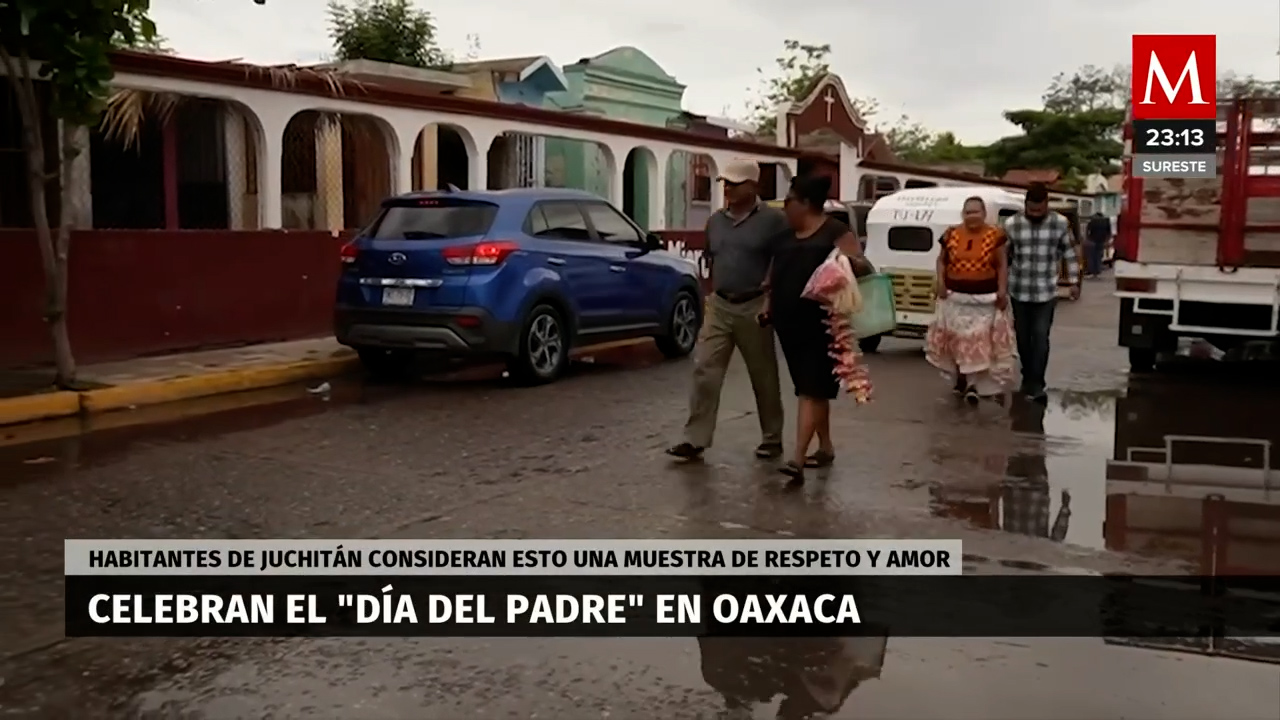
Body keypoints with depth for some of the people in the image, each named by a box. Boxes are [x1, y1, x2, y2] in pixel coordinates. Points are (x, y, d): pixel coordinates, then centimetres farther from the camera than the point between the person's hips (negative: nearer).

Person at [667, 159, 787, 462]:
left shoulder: (773, 219, -7)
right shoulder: (715, 221, 10)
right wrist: (712, 296, 14)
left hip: (754, 308, -5)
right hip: (718, 307, 5)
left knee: (763, 376, 7)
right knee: (705, 371, -3)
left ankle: (772, 439, 21)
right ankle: (695, 440, 0)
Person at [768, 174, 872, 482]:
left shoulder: (836, 232, -6)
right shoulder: (787, 235, 15)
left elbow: (864, 267, -9)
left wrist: (852, 263, -31)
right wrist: (769, 305, 12)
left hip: (820, 325, -7)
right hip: (790, 324, 7)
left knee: (810, 390, -11)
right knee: (812, 389, 15)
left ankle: (798, 459, -17)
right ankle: (825, 448, 26)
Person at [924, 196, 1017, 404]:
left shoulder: (994, 235, -4)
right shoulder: (952, 235, 1)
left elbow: (1002, 265, 0)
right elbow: (941, 260, 11)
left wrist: (1002, 290, -8)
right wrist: (940, 281, -4)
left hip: (985, 297, -2)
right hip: (956, 296, 2)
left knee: (980, 340, -3)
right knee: (957, 338, 10)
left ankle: (974, 384, 2)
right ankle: (961, 377, 28)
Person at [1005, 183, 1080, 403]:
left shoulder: (1061, 224, -4)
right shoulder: (1012, 225, -5)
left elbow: (1069, 253, 6)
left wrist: (1074, 281, 6)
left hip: (1046, 293, -1)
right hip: (1018, 292, 1)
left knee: (1041, 338, -6)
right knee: (1023, 337, 12)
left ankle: (1036, 385, -3)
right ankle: (1028, 376, 31)